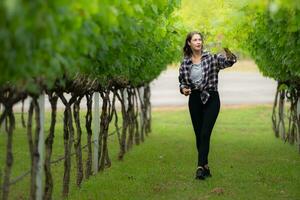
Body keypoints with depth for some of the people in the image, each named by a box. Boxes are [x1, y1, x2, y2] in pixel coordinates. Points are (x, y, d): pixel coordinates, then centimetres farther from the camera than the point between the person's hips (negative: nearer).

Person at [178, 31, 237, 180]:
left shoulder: (212, 57, -4)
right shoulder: (185, 63, 4)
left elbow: (229, 62, -17)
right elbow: (182, 81, 13)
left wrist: (229, 54, -40)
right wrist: (183, 89, -9)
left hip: (211, 99, -3)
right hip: (194, 100, 3)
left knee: (205, 134, -13)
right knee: (198, 135, 7)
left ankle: (201, 166, -18)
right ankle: (205, 166, 17)